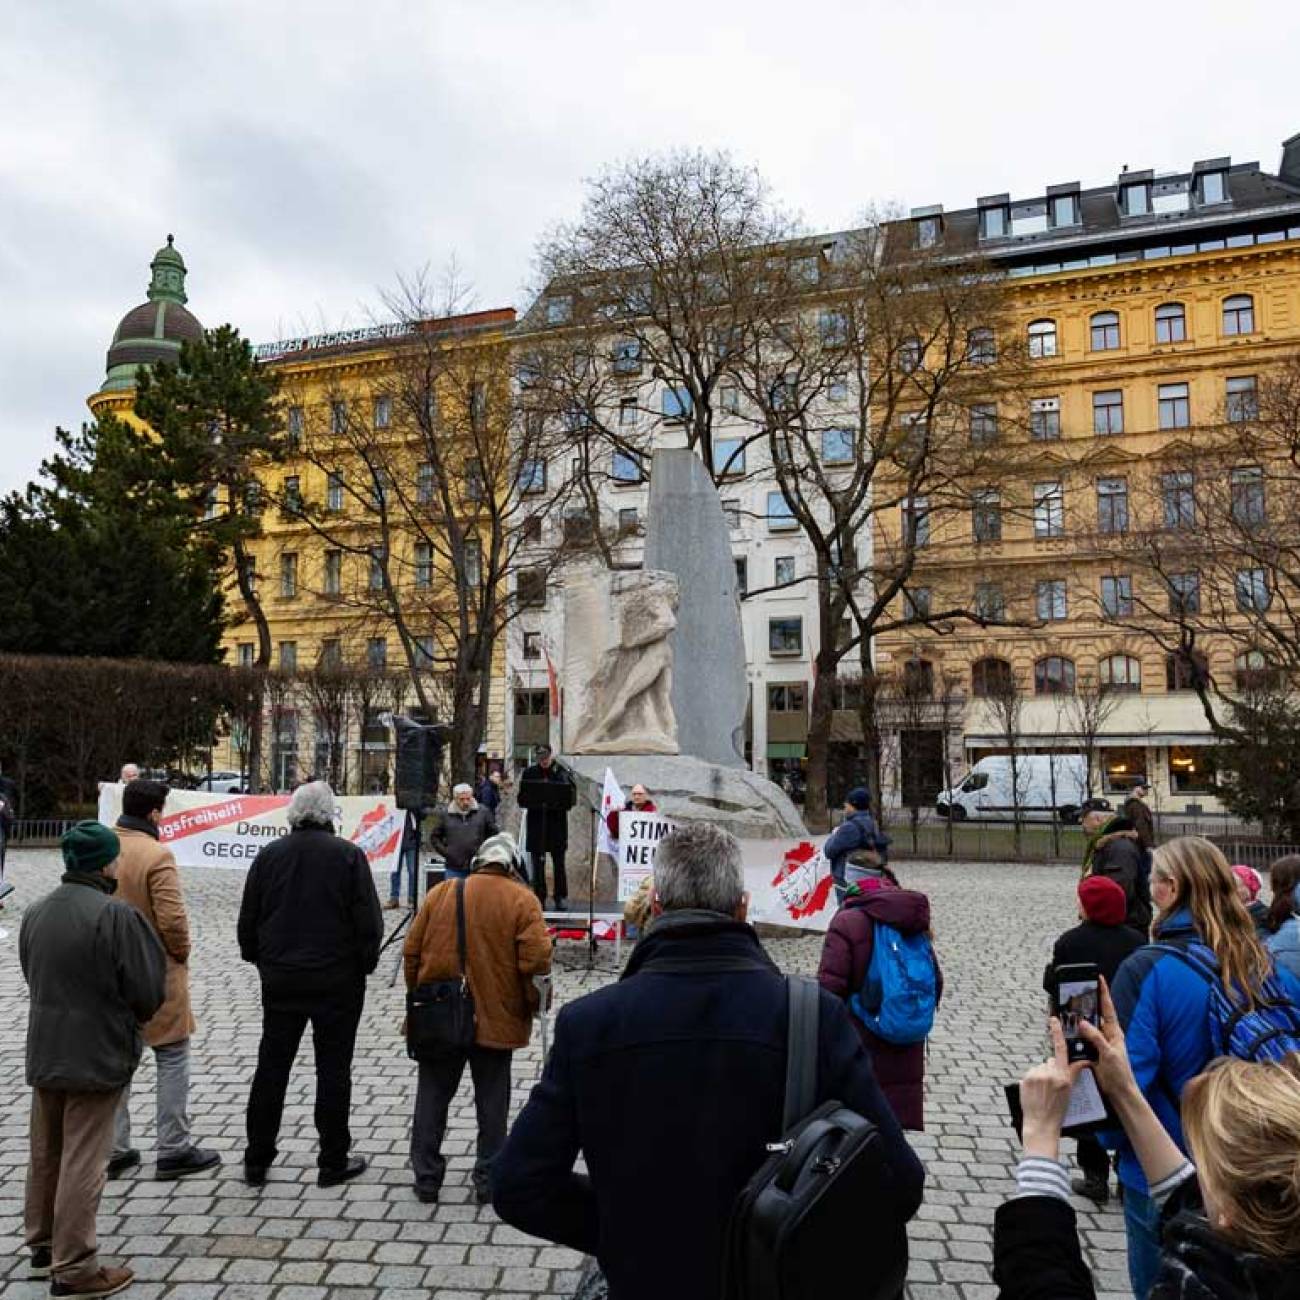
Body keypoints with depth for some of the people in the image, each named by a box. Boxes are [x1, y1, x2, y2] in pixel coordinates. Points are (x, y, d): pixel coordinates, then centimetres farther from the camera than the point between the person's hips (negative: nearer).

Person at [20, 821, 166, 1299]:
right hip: (96, 1057, -7)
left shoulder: (35, 912, 2)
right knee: (81, 1164, 1)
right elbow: (148, 990, -17)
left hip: (44, 1053, 8)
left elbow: (32, 976, 12)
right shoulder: (115, 915, -22)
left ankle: (42, 1244, 37)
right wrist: (128, 1017, 4)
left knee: (45, 1154, 21)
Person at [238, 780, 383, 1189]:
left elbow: (247, 920, 5)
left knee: (271, 1067, 13)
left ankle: (256, 1160, 22)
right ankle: (333, 1162, 14)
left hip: (280, 979, 3)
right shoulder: (348, 855, -11)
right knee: (333, 1070, 6)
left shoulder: (269, 854, 0)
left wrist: (260, 960, 19)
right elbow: (368, 920, -11)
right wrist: (364, 964, 4)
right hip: (338, 979, -3)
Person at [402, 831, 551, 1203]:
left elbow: (412, 951, 4)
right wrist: (531, 1005, 1)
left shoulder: (440, 892, 3)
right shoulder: (522, 899, -7)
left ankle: (426, 1176, 22)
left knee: (432, 1095, 15)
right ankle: (489, 1179, 19)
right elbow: (536, 961, -15)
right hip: (495, 1019, -2)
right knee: (492, 1101, 12)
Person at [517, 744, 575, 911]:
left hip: (557, 824, -1)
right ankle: (539, 899, 12)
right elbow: (522, 799, 3)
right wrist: (535, 802, -16)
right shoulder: (529, 773, 5)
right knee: (537, 864, 5)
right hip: (536, 824, 2)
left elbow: (572, 797, -4)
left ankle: (561, 898, 12)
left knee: (559, 864, 3)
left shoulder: (562, 772, 0)